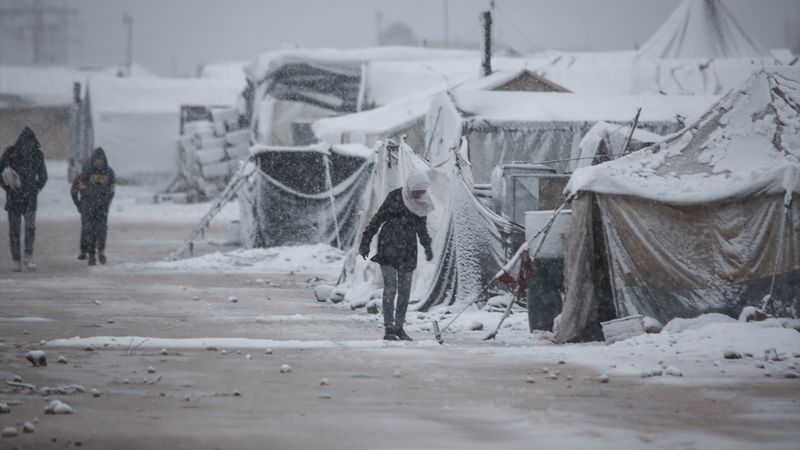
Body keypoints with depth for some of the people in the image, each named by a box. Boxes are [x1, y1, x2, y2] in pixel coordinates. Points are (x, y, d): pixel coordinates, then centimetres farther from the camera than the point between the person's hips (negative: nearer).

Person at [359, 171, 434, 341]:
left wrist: (427, 247, 28)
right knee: (390, 287, -10)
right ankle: (389, 329, -11)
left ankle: (399, 327, 14)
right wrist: (366, 242, -7)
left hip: (408, 251, 6)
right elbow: (378, 219, -6)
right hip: (389, 248, -6)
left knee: (405, 290, 6)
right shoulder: (395, 197, -10)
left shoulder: (421, 203, 7)